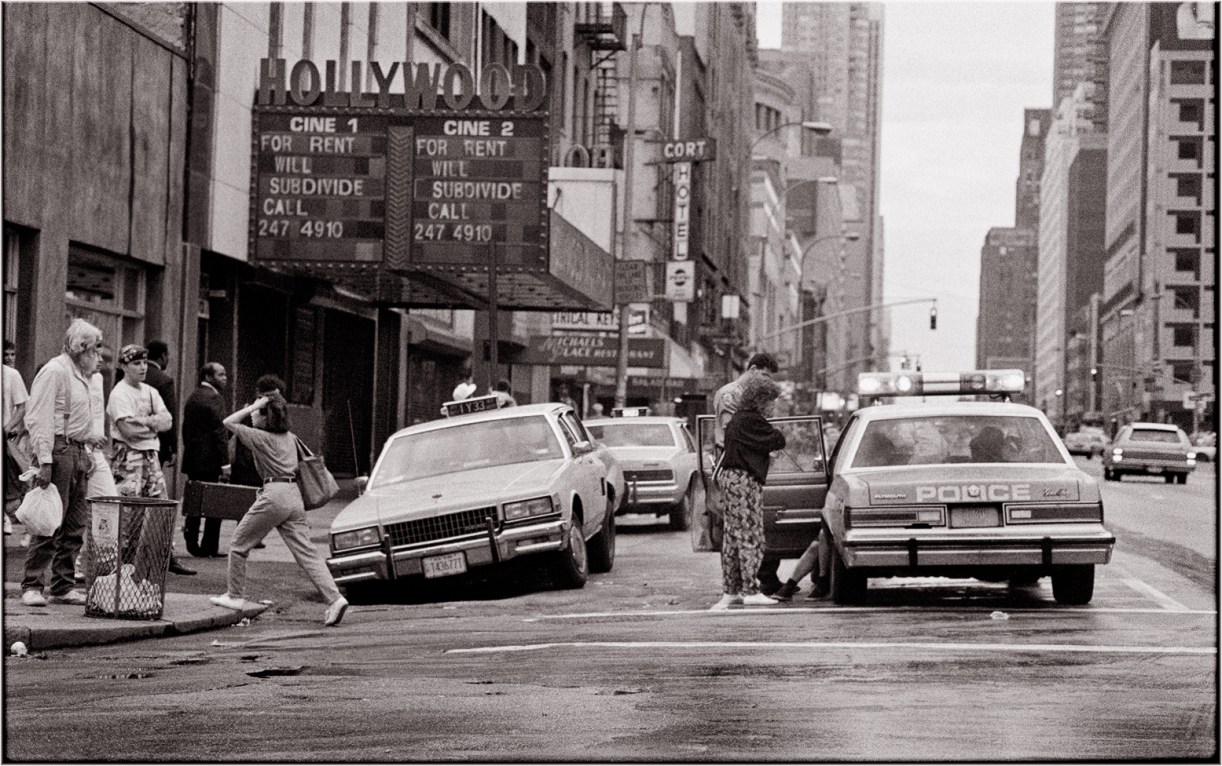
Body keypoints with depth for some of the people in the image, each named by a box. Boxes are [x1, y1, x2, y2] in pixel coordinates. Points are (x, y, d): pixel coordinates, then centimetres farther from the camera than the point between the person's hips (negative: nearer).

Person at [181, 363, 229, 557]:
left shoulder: (192, 397, 16)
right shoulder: (214, 398, -11)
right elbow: (220, 431, -15)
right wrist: (225, 461, -15)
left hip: (192, 459, 8)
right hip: (210, 460, -8)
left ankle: (191, 542, 9)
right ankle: (209, 546, -3)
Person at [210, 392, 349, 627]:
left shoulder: (261, 437, -2)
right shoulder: (289, 437, 17)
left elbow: (229, 422, 2)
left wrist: (253, 406, 0)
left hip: (274, 494, -7)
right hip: (294, 495, 7)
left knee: (238, 546, 11)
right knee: (307, 553, -1)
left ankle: (235, 596, 17)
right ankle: (334, 598, -15)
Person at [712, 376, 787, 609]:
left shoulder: (736, 419, 16)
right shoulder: (752, 421, -15)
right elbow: (777, 441, -15)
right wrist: (776, 434, 7)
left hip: (729, 477, 10)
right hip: (744, 481, -10)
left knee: (733, 537, 11)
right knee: (751, 536, -7)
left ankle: (730, 590, 14)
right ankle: (750, 591, -8)